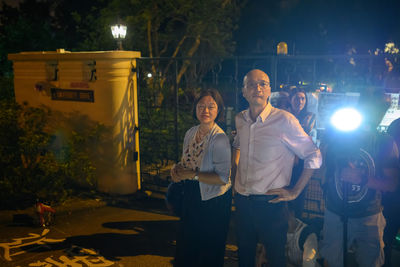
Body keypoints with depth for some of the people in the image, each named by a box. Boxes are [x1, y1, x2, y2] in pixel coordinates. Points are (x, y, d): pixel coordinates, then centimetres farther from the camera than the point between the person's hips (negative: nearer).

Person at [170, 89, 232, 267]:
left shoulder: (220, 139, -22)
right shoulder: (190, 133, 1)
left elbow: (222, 178, -27)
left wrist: (192, 175, -25)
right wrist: (176, 169, -7)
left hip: (213, 201, -7)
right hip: (190, 196, 7)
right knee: (185, 247, 22)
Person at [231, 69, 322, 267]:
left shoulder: (284, 120, -14)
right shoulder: (240, 119, 4)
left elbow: (314, 156, -9)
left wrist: (295, 192, -10)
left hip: (270, 203, -5)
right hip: (241, 200, 5)